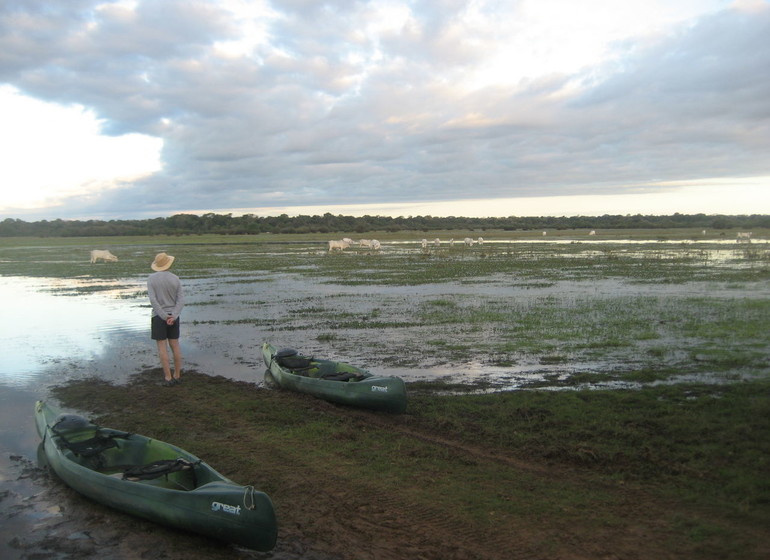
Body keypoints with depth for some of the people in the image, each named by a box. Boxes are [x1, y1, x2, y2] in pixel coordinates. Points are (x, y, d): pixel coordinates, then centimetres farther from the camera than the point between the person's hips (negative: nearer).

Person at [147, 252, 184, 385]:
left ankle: (168, 377, 0)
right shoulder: (175, 279, 0)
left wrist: (165, 317, -15)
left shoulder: (151, 279, -8)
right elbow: (180, 301, -7)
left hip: (159, 317, -3)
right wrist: (173, 317, -14)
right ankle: (177, 375, 16)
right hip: (173, 317, 3)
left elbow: (153, 300, -16)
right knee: (175, 346, 11)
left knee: (162, 347, 1)